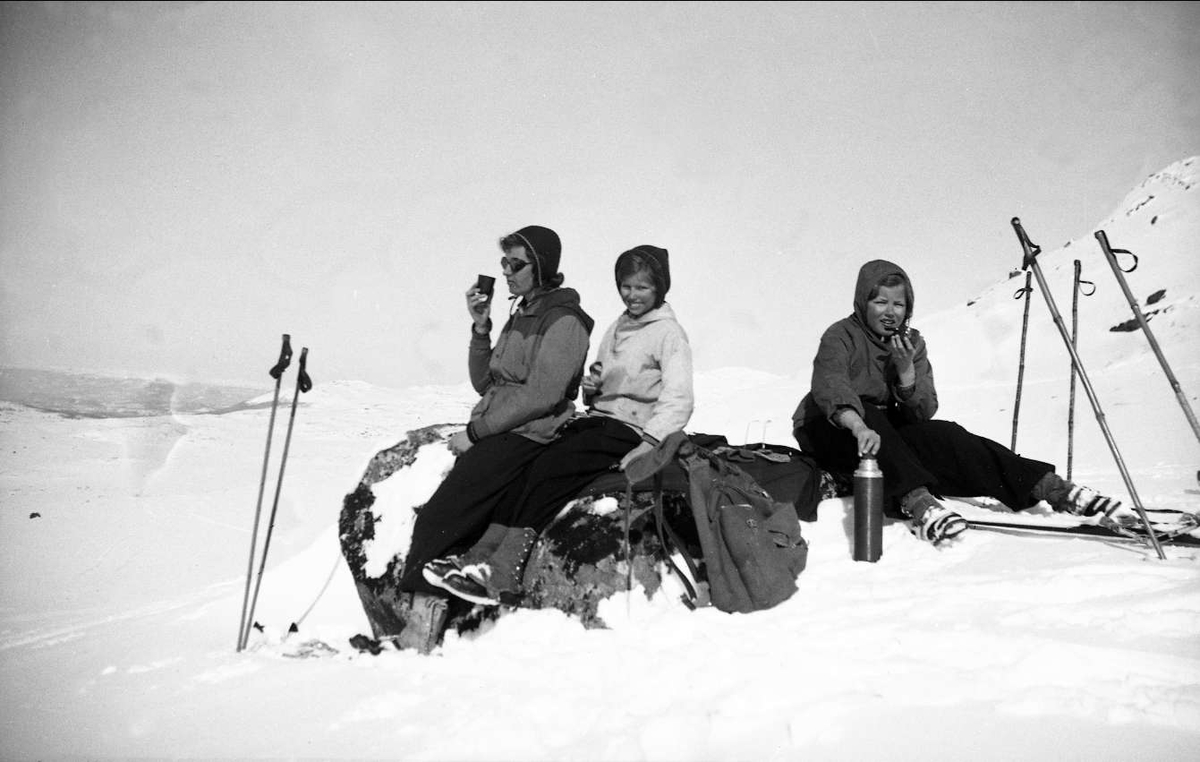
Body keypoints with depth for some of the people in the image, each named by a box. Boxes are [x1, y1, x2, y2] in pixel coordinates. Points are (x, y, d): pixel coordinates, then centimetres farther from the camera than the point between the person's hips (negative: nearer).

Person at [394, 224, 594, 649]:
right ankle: (423, 625, -9)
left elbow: (541, 395, -16)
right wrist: (481, 328, 6)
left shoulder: (564, 320, -7)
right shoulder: (522, 313, 21)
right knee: (441, 519, -6)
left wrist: (475, 431, -14)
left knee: (438, 517, -17)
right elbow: (485, 383, 19)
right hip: (493, 435, 8)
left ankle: (420, 632, -14)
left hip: (526, 437, -8)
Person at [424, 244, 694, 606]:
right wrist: (591, 387, 2)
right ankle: (482, 556, -26)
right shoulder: (617, 328, 22)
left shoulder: (669, 333, -2)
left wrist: (646, 446, -27)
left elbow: (678, 400, -14)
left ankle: (502, 579, -35)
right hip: (596, 420, 7)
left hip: (629, 429, -7)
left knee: (548, 469, -28)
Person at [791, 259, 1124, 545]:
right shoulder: (841, 336, -13)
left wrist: (906, 369, -22)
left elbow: (924, 412, -5)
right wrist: (859, 427, -55)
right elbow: (829, 384, -36)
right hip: (828, 434, -4)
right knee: (868, 414, -36)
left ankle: (1050, 487, -27)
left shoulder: (912, 342, 4)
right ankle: (916, 502, -53)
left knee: (942, 435, -22)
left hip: (885, 431, 4)